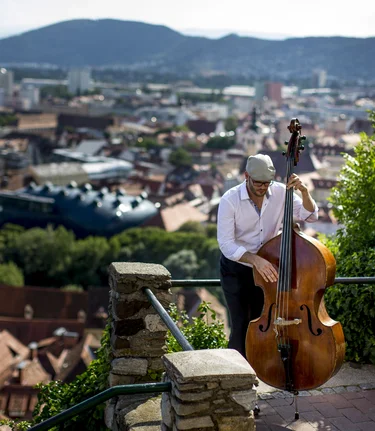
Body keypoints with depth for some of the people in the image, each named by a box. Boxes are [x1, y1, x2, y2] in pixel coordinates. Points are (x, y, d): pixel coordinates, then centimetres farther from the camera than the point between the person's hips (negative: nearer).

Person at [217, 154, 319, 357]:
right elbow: (226, 244, -24)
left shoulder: (280, 192, -9)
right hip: (236, 270, -3)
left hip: (267, 269, 3)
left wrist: (304, 191, -22)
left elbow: (310, 216, -3)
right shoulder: (230, 200, -19)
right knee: (240, 328, -7)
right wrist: (255, 259, -38)